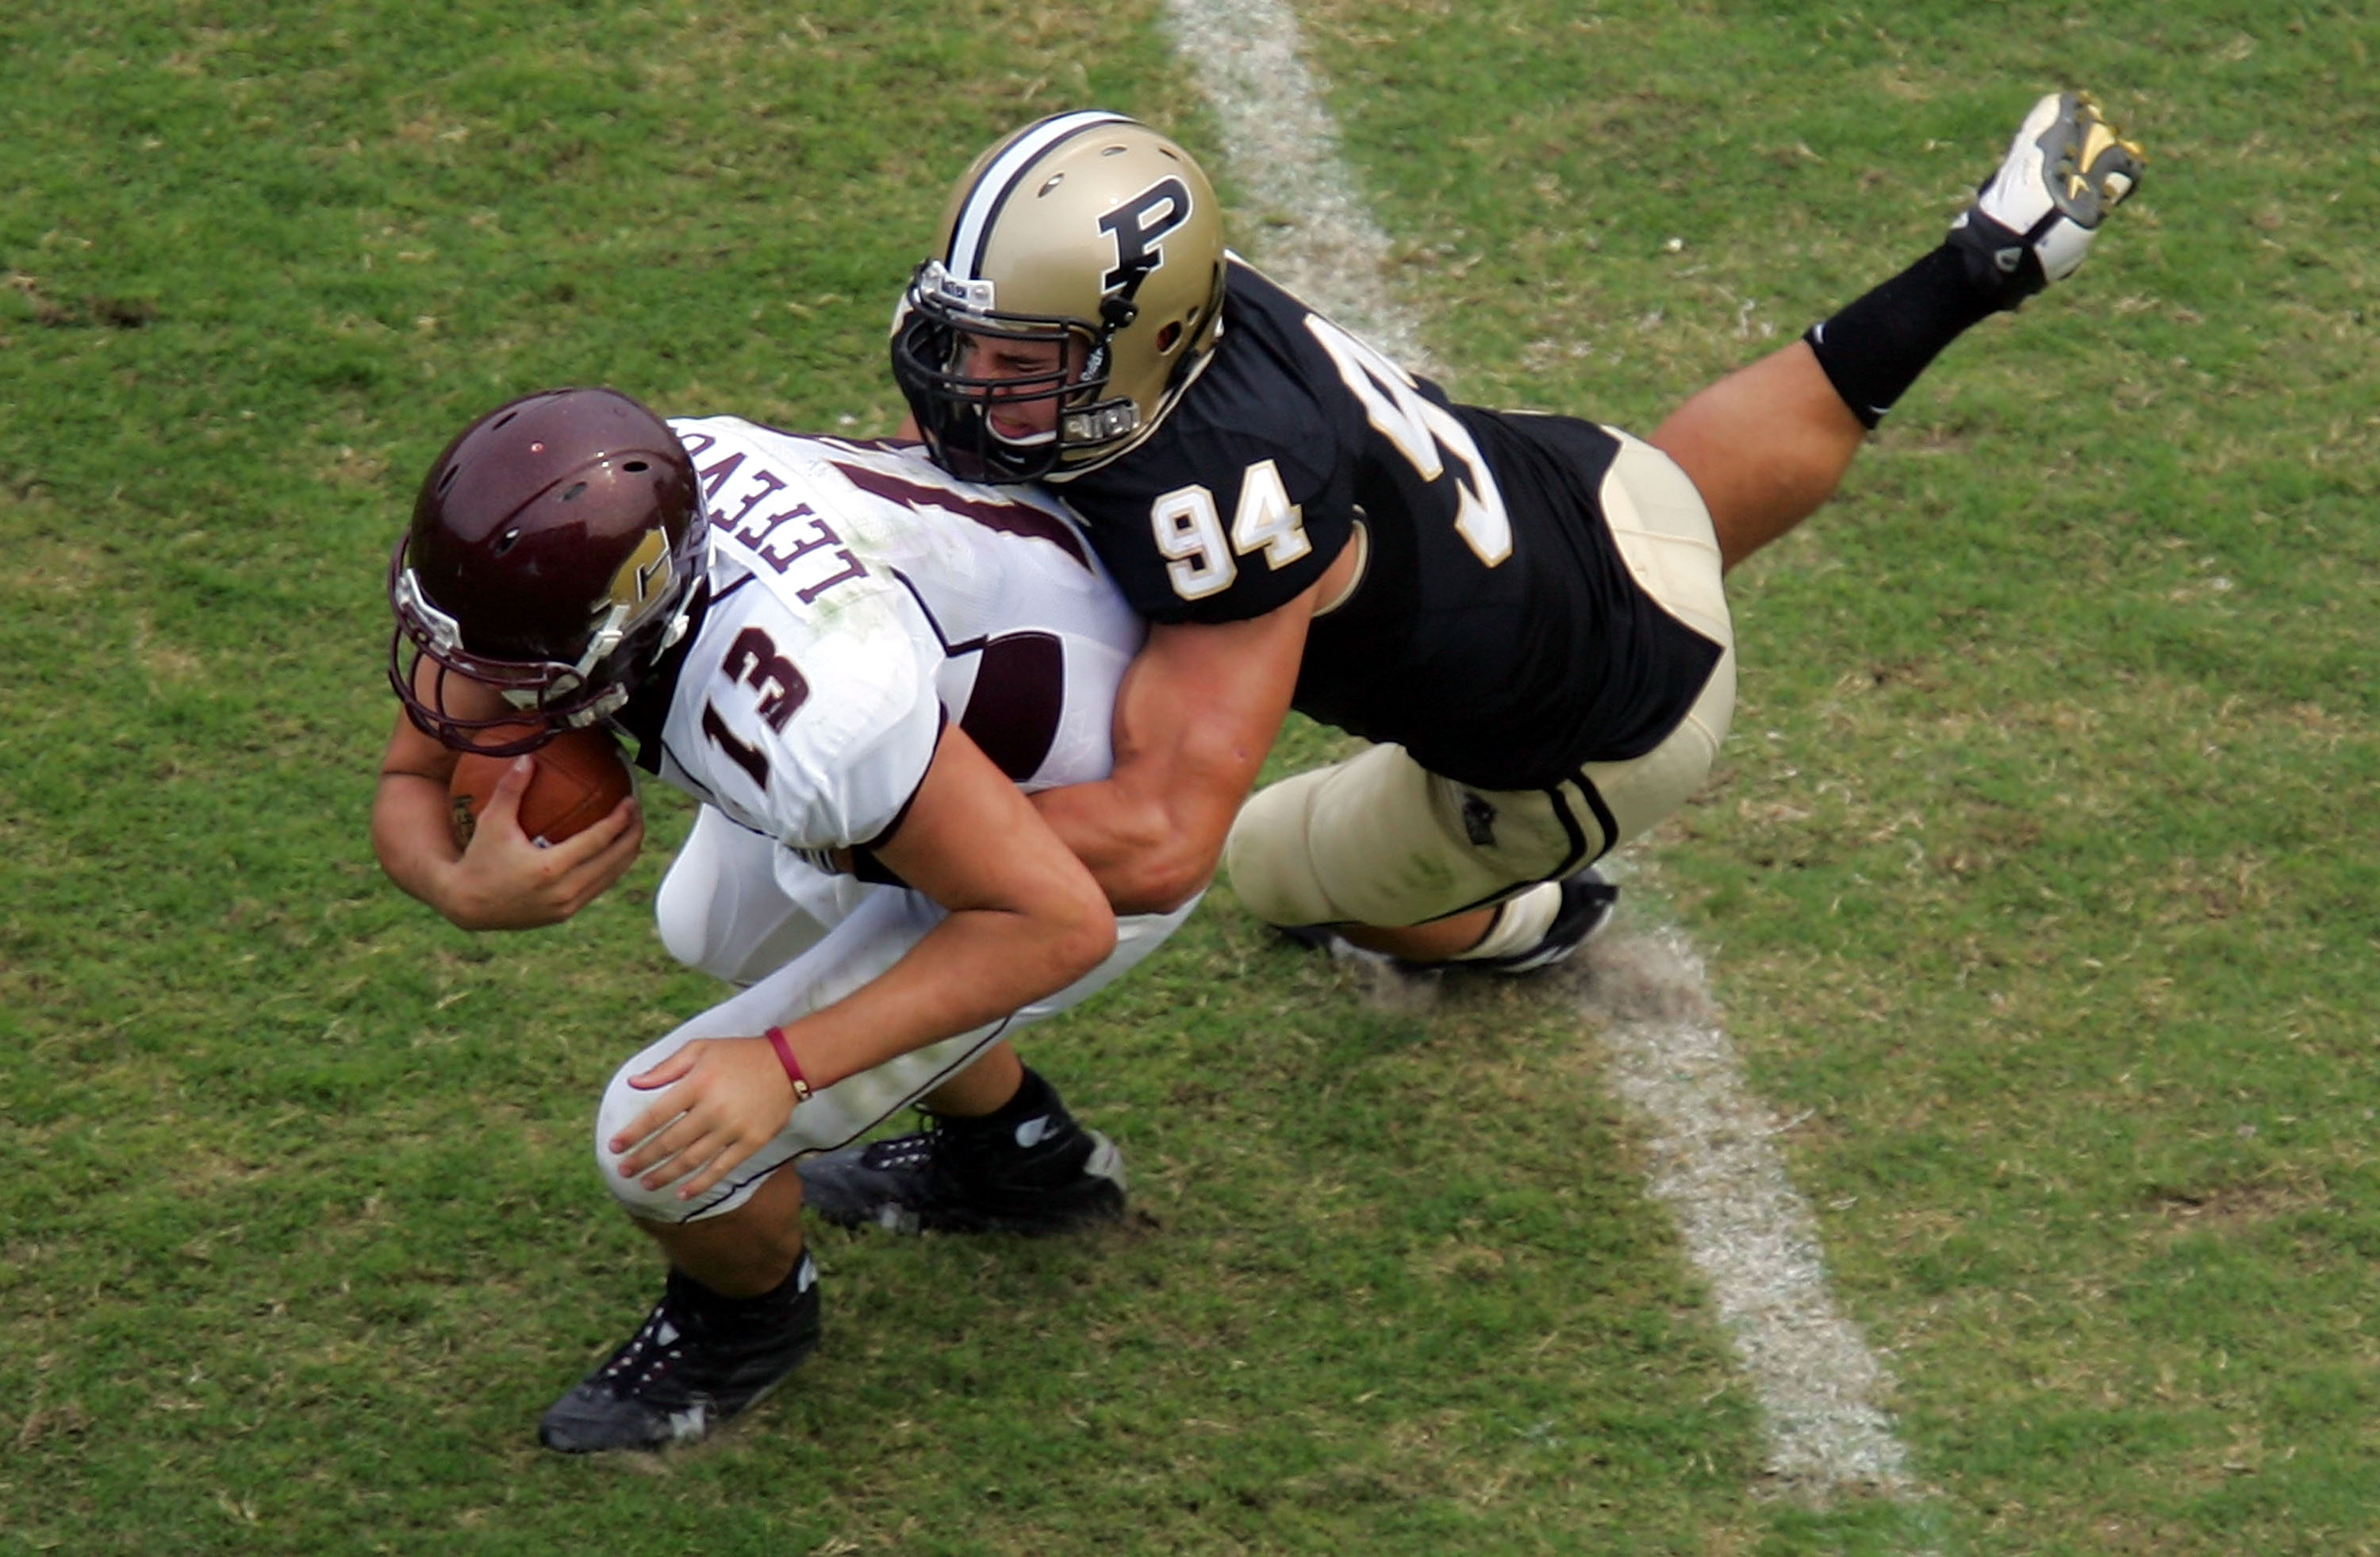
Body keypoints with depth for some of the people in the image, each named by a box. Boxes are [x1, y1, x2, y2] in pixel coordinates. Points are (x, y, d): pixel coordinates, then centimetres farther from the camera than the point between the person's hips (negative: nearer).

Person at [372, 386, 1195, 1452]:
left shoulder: (809, 711, -44)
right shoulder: (563, 542, -23)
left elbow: (1059, 922, -34)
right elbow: (410, 784, -11)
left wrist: (788, 1067, -37)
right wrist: (467, 891, -34)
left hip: (1073, 835, -8)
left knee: (666, 1142, -10)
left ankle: (746, 1319, 25)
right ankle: (1023, 1152, 46)